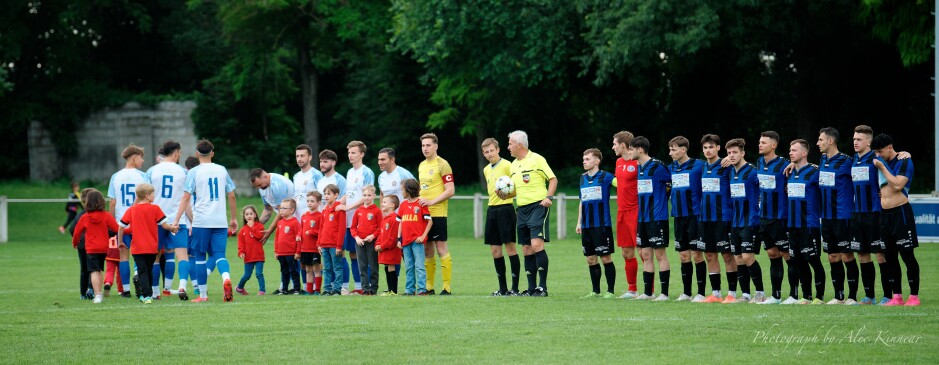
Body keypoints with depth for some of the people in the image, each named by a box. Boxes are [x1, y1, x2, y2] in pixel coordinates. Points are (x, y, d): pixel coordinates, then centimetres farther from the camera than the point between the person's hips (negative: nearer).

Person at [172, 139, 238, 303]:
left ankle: (203, 294, 9)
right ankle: (226, 278, -28)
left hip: (201, 222, -3)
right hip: (220, 221, 3)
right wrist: (234, 219, 22)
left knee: (200, 257, 7)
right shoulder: (222, 170, 8)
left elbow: (186, 198, -8)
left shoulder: (194, 172, -2)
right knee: (219, 255, 3)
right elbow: (231, 196, 12)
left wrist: (176, 220, -6)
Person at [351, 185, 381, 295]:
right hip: (360, 242, 4)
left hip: (372, 242, -4)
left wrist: (373, 236, -15)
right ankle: (365, 288, 7)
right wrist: (356, 237, -4)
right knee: (362, 266, 3)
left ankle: (374, 288, 6)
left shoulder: (377, 211, -2)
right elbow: (353, 227, 12)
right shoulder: (358, 211, 9)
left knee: (373, 266, 1)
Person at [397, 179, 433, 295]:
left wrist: (423, 236, -10)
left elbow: (430, 221, -5)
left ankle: (422, 289, -6)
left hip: (417, 241, -6)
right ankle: (410, 289, 14)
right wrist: (399, 239, 8)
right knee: (408, 267, 10)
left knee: (419, 266, -7)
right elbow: (400, 223, 15)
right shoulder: (403, 205, 12)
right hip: (406, 241, 6)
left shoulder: (421, 204, -5)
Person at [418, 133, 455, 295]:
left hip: (438, 213, -8)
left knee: (441, 248, -7)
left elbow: (450, 191, -13)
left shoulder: (442, 165, -8)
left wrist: (431, 202, -18)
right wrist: (419, 201, 9)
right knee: (427, 250, 8)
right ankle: (429, 286, 13)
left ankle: (447, 287, -5)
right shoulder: (421, 166, 16)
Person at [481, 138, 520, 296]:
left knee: (510, 246, -6)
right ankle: (503, 288, 12)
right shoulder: (486, 170, 16)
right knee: (495, 249, 6)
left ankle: (515, 287, -4)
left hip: (505, 208, -8)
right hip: (491, 210, 8)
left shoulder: (507, 165, -7)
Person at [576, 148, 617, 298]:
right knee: (590, 259, 8)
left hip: (602, 225, -6)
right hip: (586, 226, 6)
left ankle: (610, 291, 3)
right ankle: (595, 291, 16)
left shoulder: (605, 177, -3)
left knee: (606, 258, -3)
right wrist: (579, 222, 18)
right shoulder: (583, 179, 14)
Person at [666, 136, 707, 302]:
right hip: (679, 216, 6)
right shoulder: (671, 168, 10)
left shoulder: (698, 166, -8)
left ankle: (701, 293, 3)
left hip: (695, 215, -6)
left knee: (697, 255, -3)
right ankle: (686, 292, 16)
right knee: (683, 255, 9)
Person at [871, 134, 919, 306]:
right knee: (890, 256, 8)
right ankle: (896, 296, 14)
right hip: (885, 213, 8)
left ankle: (914, 296, -1)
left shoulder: (904, 162, -8)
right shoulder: (880, 162, 14)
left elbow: (898, 185, -21)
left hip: (900, 212, -8)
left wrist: (882, 167, -13)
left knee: (907, 255, -5)